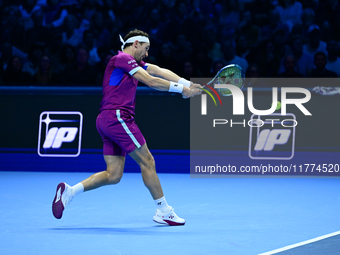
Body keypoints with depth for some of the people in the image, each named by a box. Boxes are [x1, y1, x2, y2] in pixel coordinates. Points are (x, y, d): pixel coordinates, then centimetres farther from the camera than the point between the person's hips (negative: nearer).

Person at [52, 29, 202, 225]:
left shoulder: (133, 62, 24)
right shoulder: (122, 58, -6)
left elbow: (161, 72, 15)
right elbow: (151, 81, -11)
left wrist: (188, 84, 4)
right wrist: (181, 89, -6)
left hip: (108, 121, 10)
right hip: (116, 117, -10)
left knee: (113, 175, 4)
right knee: (147, 161, -3)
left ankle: (69, 191, 1)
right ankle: (164, 211, 3)